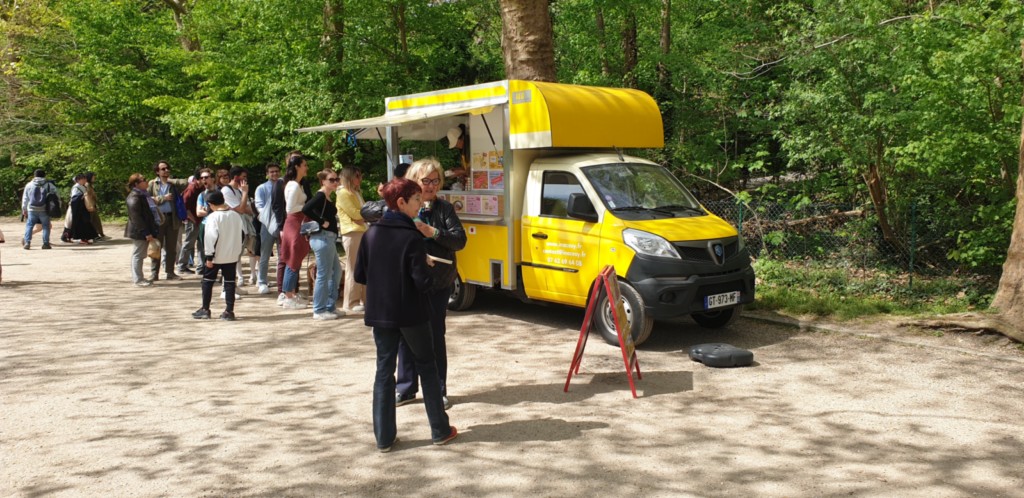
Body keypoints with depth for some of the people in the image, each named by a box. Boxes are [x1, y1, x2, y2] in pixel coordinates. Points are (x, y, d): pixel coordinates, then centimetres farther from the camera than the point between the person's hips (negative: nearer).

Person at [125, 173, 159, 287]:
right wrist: (146, 233, -22)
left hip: (144, 231, 10)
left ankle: (139, 279, 22)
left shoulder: (143, 195, 15)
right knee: (137, 255, -2)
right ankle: (138, 280, 4)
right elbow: (136, 217, -22)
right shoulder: (134, 197, -17)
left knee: (139, 255, 15)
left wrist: (149, 231, 19)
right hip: (139, 231, -10)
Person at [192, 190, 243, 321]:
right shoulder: (236, 215, 4)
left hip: (216, 256, -4)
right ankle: (229, 311, 3)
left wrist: (209, 256, -13)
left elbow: (211, 238, -17)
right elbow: (239, 235, 11)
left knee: (208, 281, 10)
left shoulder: (213, 217, -14)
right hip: (232, 255, 4)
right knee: (230, 282, 5)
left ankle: (205, 309, 16)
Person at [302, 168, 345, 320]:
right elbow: (306, 209, -27)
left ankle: (330, 307, 25)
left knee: (336, 271, 17)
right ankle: (319, 310, 4)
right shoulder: (320, 196, -12)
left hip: (329, 238, 10)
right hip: (323, 238, -10)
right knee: (323, 274, -4)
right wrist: (322, 222, -20)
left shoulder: (327, 197, 15)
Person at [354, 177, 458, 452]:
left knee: (384, 370, 11)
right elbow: (423, 283, -19)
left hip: (379, 313, 4)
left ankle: (384, 437, 11)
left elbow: (359, 276, 4)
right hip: (411, 314, -4)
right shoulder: (412, 238, -17)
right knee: (427, 367, 12)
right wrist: (426, 265, 0)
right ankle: (440, 430, 19)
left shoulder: (372, 233, -1)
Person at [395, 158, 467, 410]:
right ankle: (406, 388, 25)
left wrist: (432, 232, -19)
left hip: (437, 284, -1)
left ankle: (438, 391, 18)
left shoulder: (444, 208, 1)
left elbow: (460, 239, -6)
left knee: (435, 337, 6)